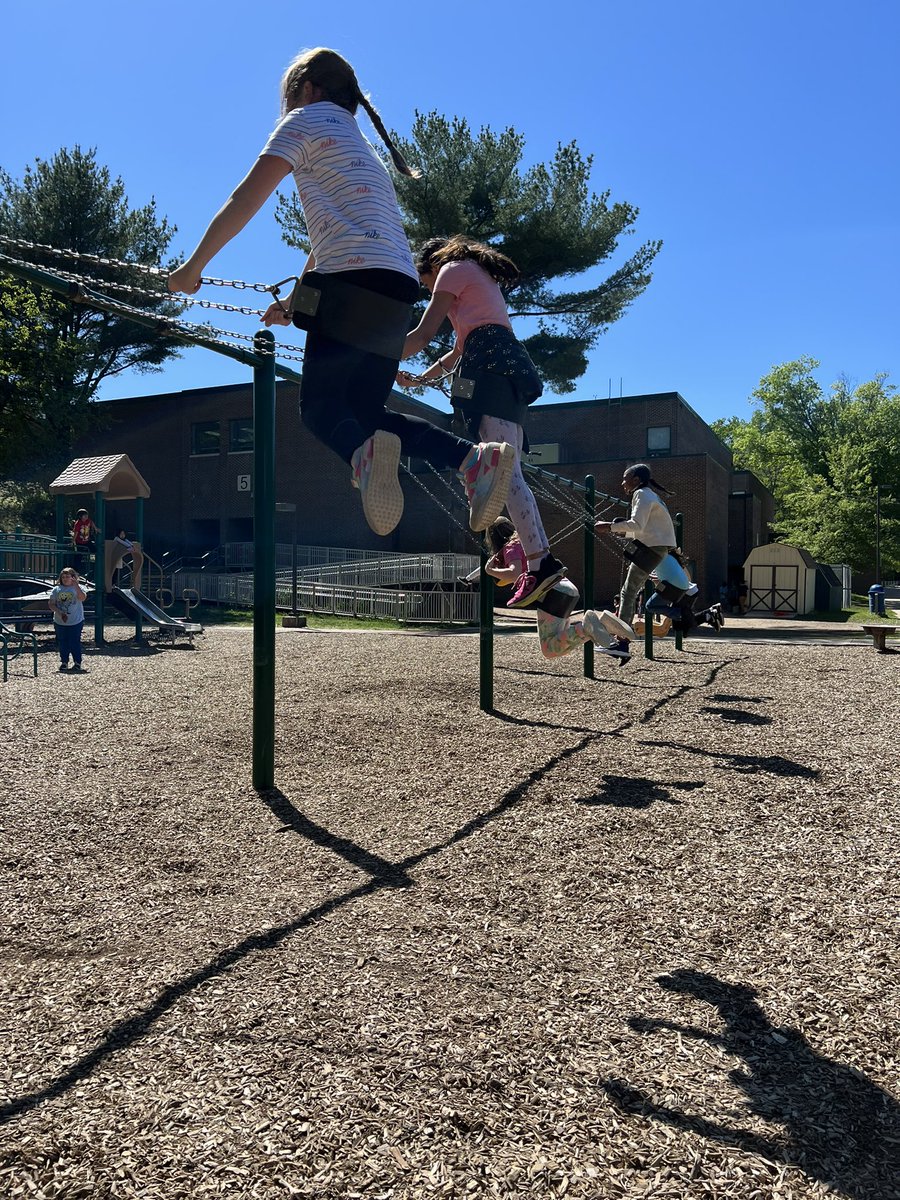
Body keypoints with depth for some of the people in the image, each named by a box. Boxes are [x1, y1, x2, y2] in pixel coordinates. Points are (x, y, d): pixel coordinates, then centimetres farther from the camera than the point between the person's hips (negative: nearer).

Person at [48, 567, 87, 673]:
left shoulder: (77, 588, -2)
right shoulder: (57, 589, 5)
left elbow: (82, 598, -22)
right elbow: (51, 604, 3)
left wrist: (76, 585, -30)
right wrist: (59, 612, -12)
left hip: (76, 622, -3)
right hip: (60, 622, 3)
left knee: (75, 642, -2)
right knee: (62, 643, 9)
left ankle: (77, 663, 8)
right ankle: (64, 662, 21)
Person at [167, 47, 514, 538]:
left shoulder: (306, 119, 9)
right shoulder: (356, 140, 34)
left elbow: (246, 199, 1)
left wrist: (193, 266, 8)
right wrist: (292, 305, 43)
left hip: (354, 280, -7)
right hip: (397, 289, 8)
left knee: (320, 405, -3)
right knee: (365, 412, 11)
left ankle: (364, 453, -38)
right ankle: (473, 456, -10)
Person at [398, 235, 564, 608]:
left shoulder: (453, 269, 9)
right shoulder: (482, 277, 36)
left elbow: (423, 335, 2)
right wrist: (420, 379, 41)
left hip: (490, 365, -9)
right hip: (512, 366, 9)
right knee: (507, 472, 3)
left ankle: (541, 562, -30)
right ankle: (539, 562, -4)